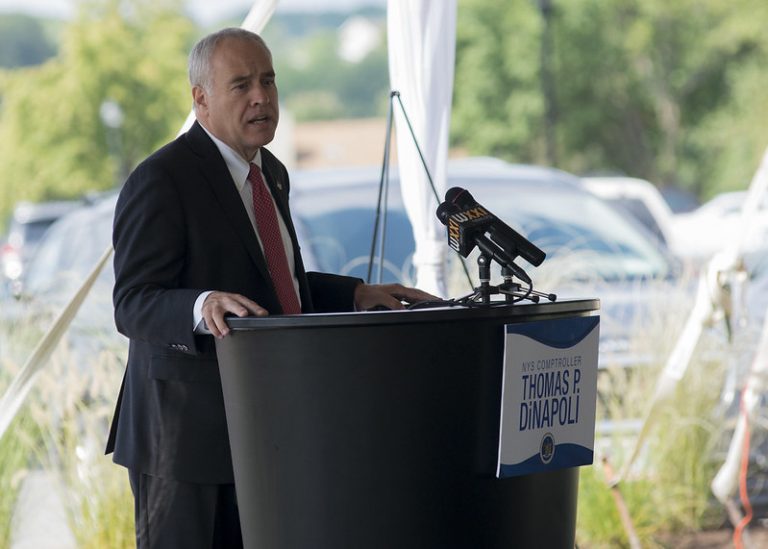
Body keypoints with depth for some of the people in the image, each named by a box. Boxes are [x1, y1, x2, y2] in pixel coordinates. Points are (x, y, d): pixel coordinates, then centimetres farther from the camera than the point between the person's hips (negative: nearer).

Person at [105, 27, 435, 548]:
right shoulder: (160, 181, -14)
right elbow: (133, 305, -21)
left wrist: (357, 295, 12)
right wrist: (204, 306, -39)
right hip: (190, 433, -8)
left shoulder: (270, 174, 15)